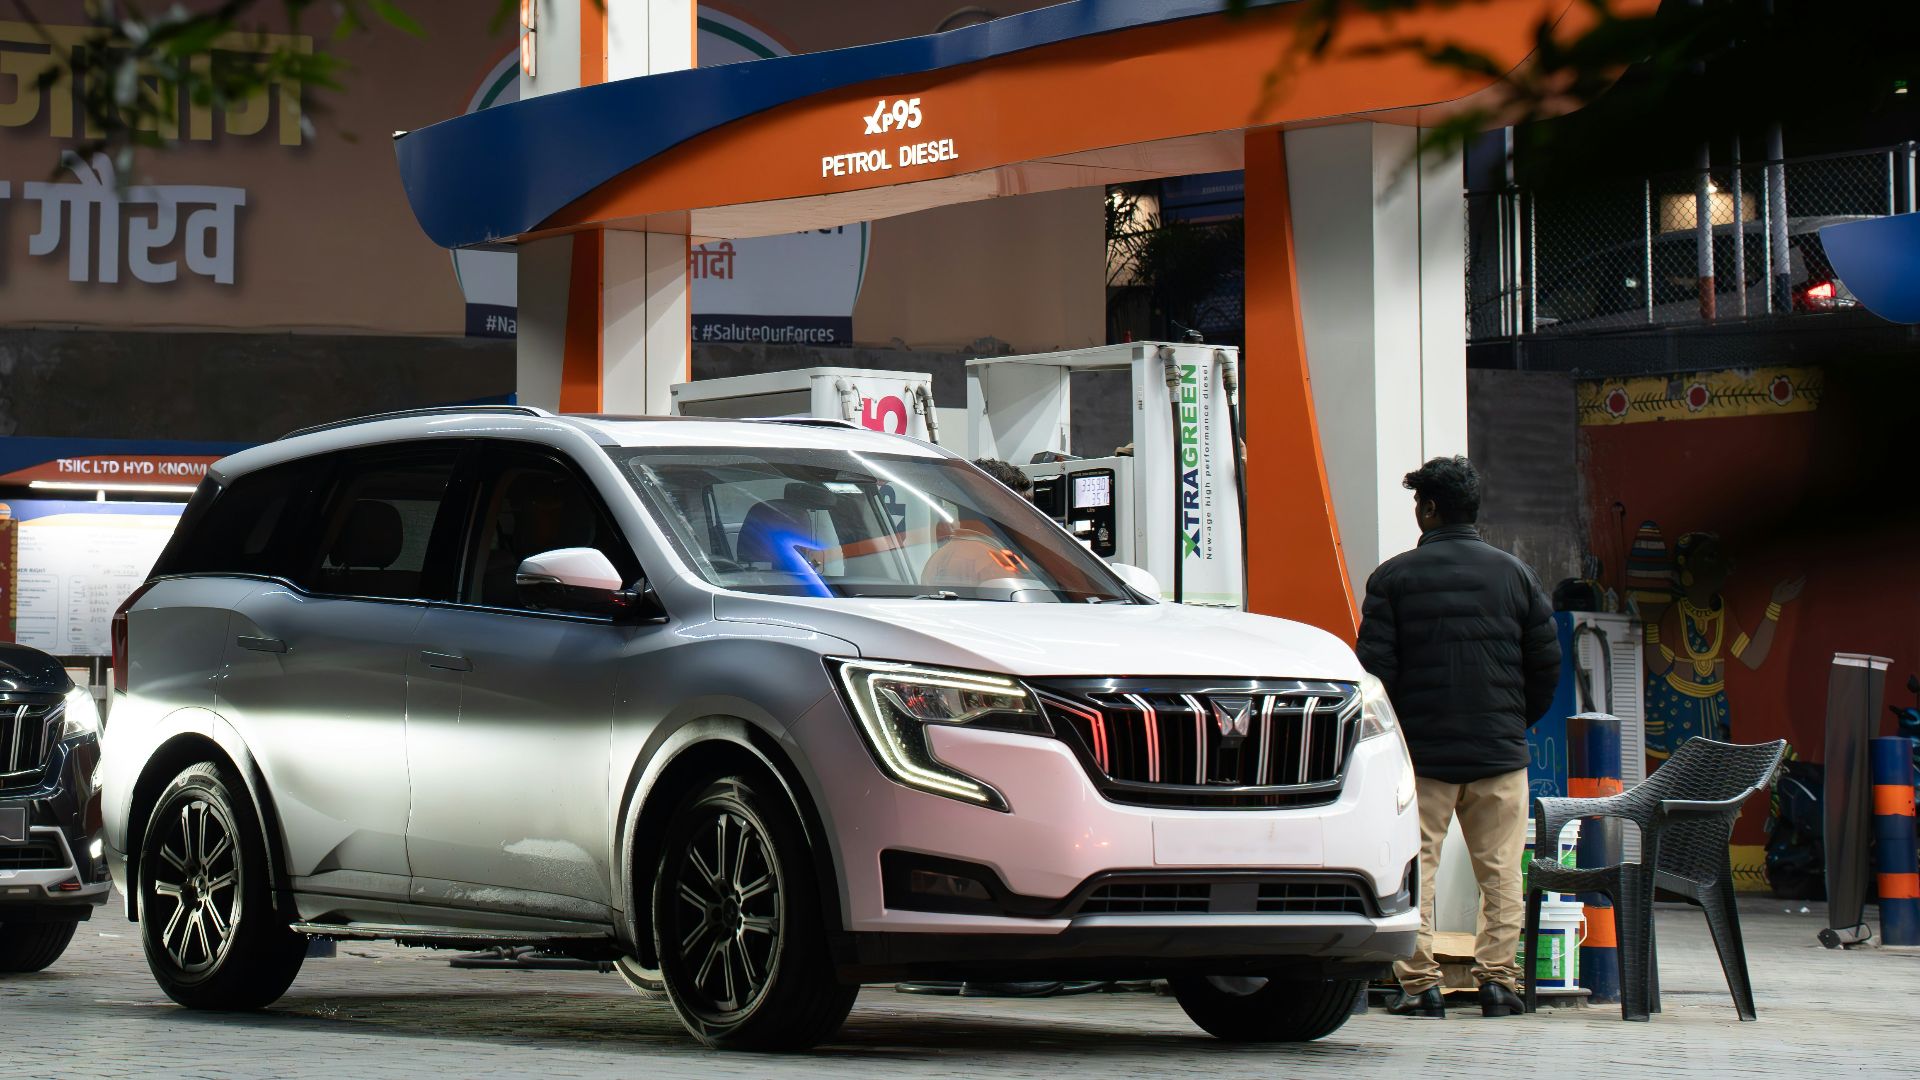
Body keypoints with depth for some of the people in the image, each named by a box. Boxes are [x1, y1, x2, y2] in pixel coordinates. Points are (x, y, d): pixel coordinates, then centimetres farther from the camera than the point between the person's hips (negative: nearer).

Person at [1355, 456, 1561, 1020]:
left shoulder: (1393, 576, -3)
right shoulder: (1514, 573, 4)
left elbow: (1373, 667, -6)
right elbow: (1548, 664, 6)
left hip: (1422, 752, -2)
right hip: (1500, 752, 2)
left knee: (1414, 867, 2)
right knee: (1500, 870, 6)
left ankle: (1419, 982, -4)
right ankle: (1498, 979, 2)